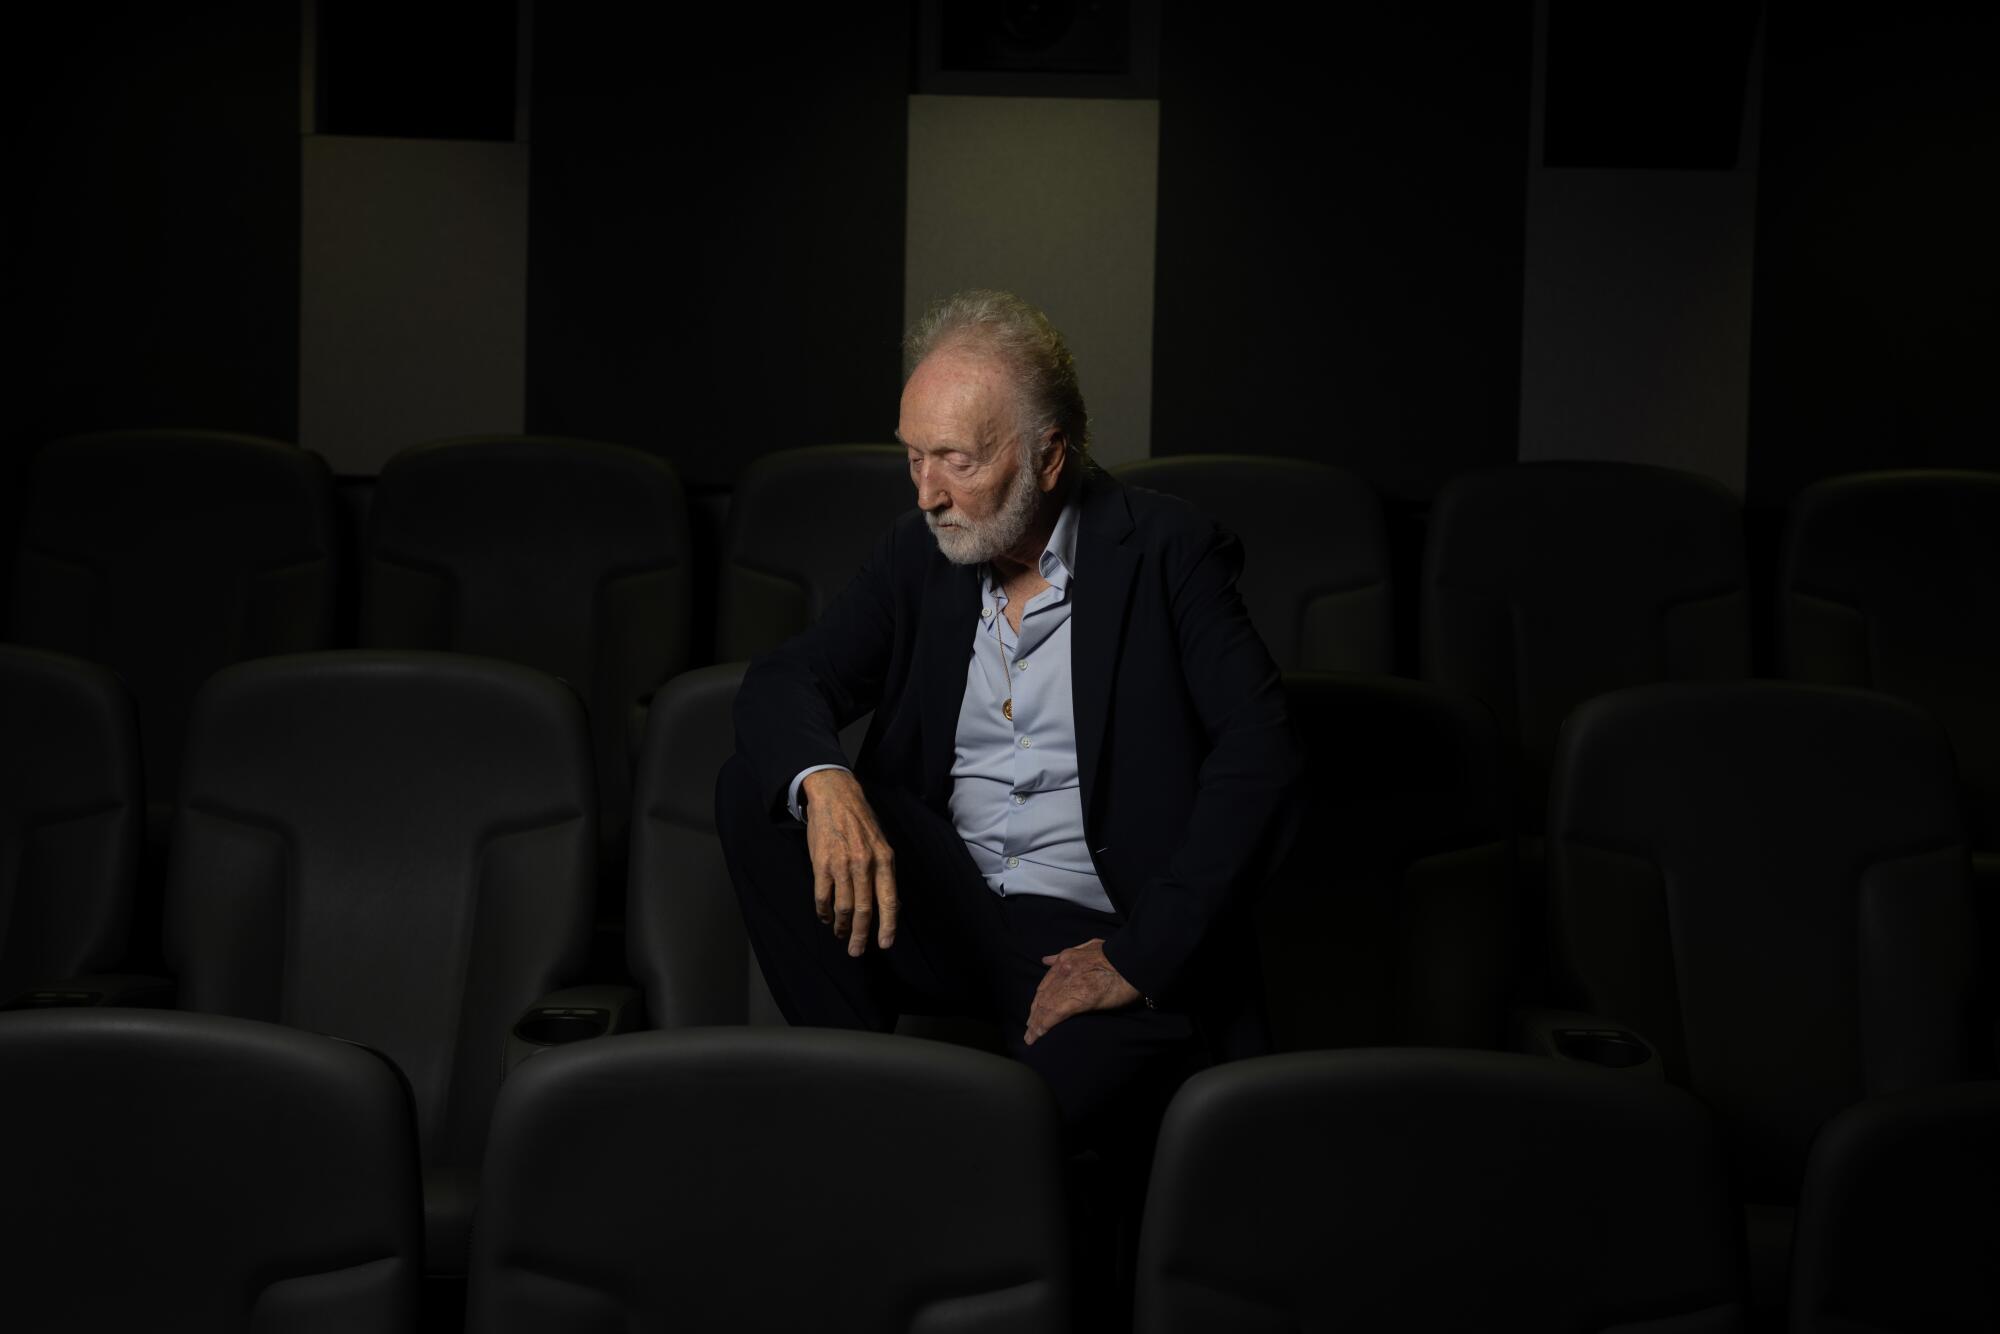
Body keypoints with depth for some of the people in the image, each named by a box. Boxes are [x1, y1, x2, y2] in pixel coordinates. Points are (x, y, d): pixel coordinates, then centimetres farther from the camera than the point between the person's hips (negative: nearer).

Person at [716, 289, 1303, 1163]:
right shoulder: (922, 552, 8)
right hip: (942, 911, 5)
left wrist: (1144, 953, -21)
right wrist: (824, 783, -26)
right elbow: (785, 682, -1)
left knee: (1083, 1080, -37)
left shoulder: (1162, 552, -7)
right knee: (757, 789, -16)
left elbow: (1259, 754, -14)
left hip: (1091, 935, -5)